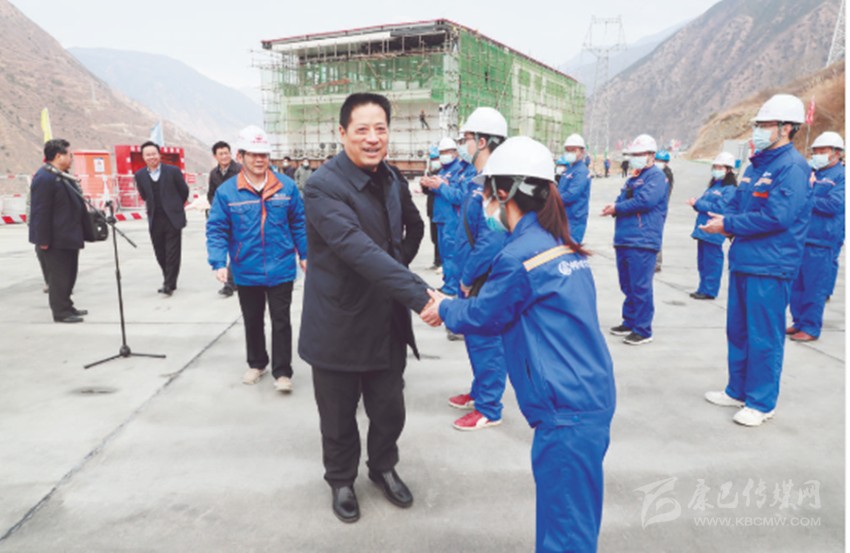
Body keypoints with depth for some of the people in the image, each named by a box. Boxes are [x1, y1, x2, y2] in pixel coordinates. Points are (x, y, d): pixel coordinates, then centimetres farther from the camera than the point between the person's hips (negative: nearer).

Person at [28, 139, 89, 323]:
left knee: (68, 274, 17)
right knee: (59, 276, -1)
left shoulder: (62, 176, 12)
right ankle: (60, 312, 9)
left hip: (69, 236, 10)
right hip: (56, 239, -10)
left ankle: (67, 307, 28)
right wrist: (43, 239, -21)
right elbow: (40, 212, -20)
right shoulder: (44, 178, -18)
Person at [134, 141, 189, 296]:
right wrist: (153, 207, 15)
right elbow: (144, 196, 18)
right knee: (160, 254, 7)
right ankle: (169, 281, 21)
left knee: (172, 253, -4)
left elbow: (184, 191, 6)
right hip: (155, 221, 3)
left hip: (173, 219, -3)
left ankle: (169, 284, 0)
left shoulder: (173, 171, -4)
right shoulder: (140, 175, 5)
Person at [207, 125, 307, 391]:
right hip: (246, 272, 1)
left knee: (280, 321, 4)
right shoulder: (226, 191, -8)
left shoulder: (286, 186, -5)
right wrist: (218, 263, -15)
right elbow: (216, 230, -5)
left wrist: (305, 254, 5)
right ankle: (256, 364, 37)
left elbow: (298, 223, 3)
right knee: (253, 321, 18)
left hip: (280, 269, -1)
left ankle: (282, 372, 15)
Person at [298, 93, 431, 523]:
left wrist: (401, 264, 6)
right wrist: (418, 294, -37)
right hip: (339, 323, -5)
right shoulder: (323, 186, -20)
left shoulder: (392, 178, 3)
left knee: (390, 408, 15)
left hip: (388, 321, 5)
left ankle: (383, 467, 42)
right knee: (338, 415, 13)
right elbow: (360, 250, -32)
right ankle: (341, 480, 38)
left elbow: (415, 227, 21)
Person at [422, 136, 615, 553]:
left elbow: (483, 316, -4)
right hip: (589, 396, 9)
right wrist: (455, 305, 18)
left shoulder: (519, 256, -18)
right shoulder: (559, 244, 10)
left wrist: (443, 309, 14)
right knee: (574, 518, 22)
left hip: (567, 409, -9)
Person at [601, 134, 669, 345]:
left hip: (642, 241, -9)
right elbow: (622, 201, 18)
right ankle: (629, 322, 26)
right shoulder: (633, 178, 22)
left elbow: (645, 200, -19)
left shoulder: (656, 175, -5)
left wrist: (617, 208, -10)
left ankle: (643, 330, -1)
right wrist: (614, 207, -6)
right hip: (624, 240, 9)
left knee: (640, 287, -7)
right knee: (627, 285, 15)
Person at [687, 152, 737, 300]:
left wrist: (698, 203, -14)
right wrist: (696, 203, 3)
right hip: (703, 230, 9)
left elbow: (720, 208, -18)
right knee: (702, 261, 13)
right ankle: (703, 288, 21)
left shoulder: (729, 189, -8)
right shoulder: (713, 186, 20)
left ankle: (709, 291, 2)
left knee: (711, 261, -4)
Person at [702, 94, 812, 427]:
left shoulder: (792, 166, -12)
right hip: (743, 261, 9)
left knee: (763, 336, 0)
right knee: (738, 330, 16)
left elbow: (777, 216, -22)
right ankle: (738, 391, 30)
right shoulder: (756, 164, 15)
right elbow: (737, 205, 18)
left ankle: (762, 403, 12)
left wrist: (729, 224, -15)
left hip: (770, 266, -9)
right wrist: (728, 222, -4)